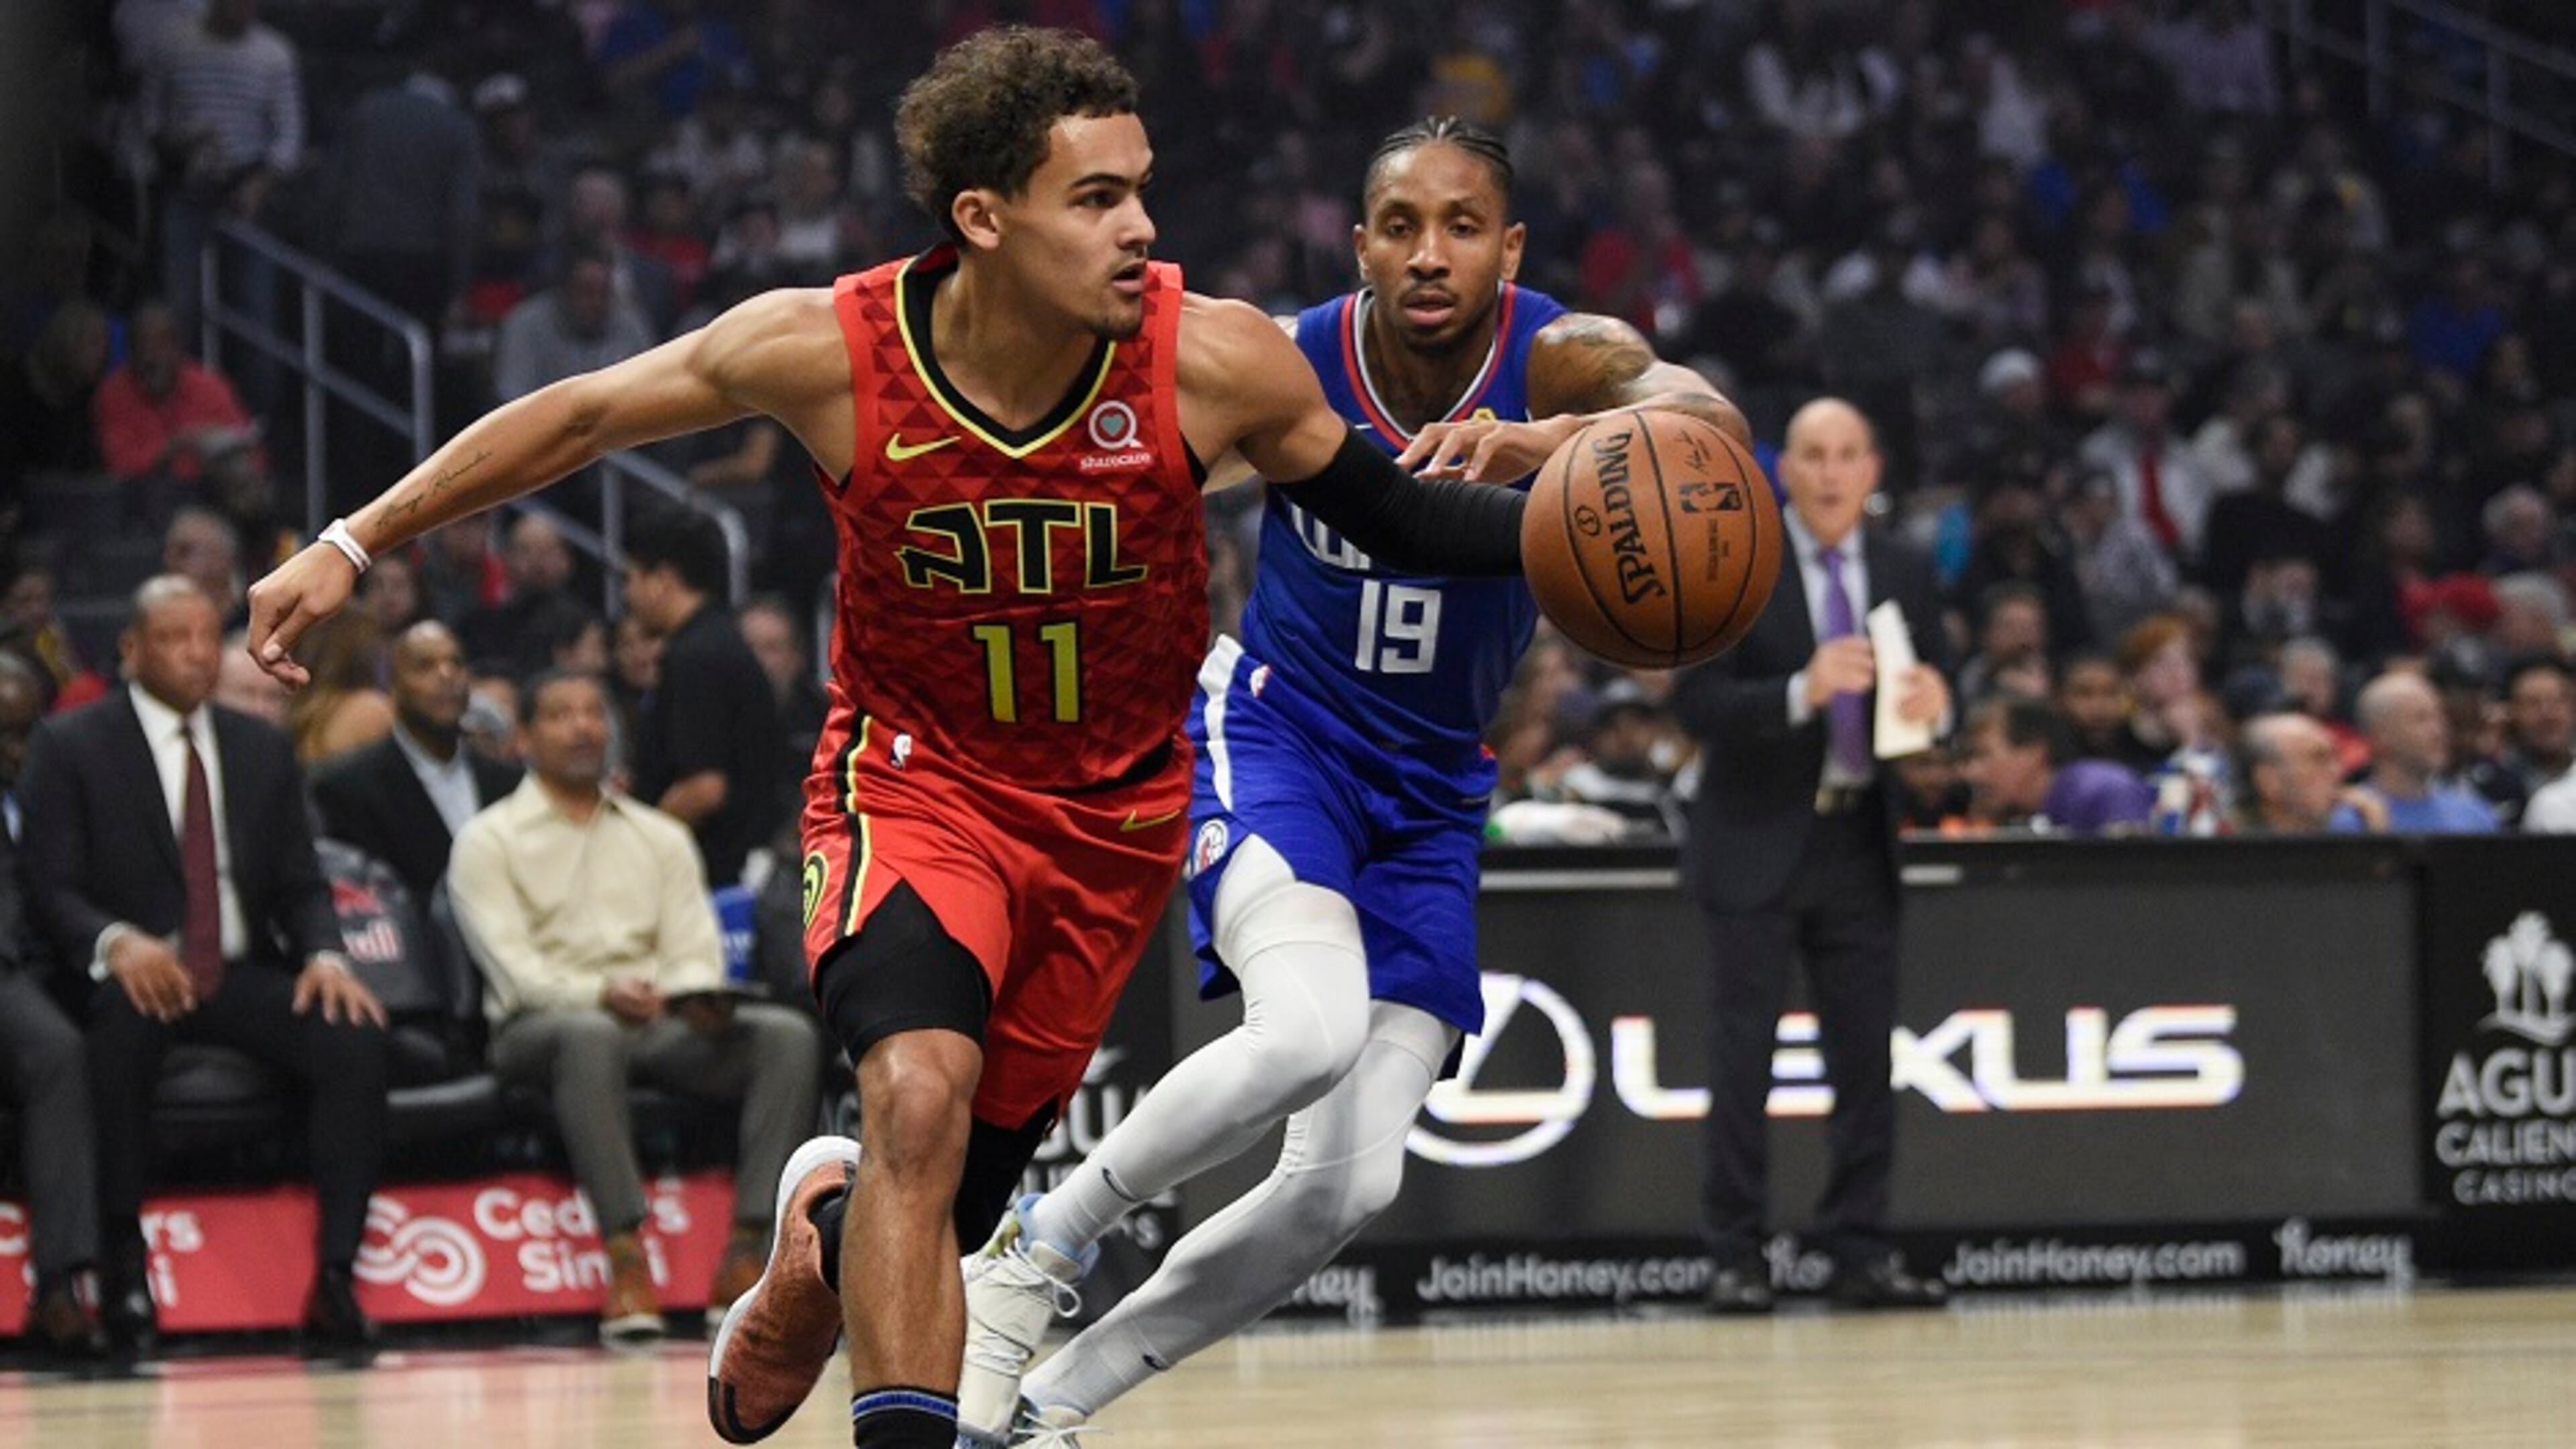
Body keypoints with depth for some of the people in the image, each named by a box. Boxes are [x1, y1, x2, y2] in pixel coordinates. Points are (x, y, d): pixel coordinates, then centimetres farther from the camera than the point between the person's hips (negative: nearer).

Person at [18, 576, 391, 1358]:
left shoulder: (263, 748, 16)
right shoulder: (70, 746, 2)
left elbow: (300, 884, 14)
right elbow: (52, 890, -5)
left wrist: (324, 956, -9)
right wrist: (118, 944, -27)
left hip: (244, 975, 4)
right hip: (135, 975, -4)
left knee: (356, 1037, -25)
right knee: (123, 1024, -40)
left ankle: (335, 1276, -27)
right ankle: (122, 1261, -29)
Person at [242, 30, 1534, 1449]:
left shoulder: (1214, 362, -20)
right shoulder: (829, 351, -21)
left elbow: (1384, 511, -5)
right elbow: (581, 417, -6)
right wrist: (351, 546, -3)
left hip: (1110, 817, 2)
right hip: (913, 779, -2)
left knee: (943, 1202, 7)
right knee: (919, 1094, -30)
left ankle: (825, 1237, 43)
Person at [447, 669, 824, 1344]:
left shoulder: (661, 837, 21)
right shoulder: (489, 840, 7)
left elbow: (695, 951, 10)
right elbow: (514, 967, -7)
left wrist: (700, 997, -15)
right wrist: (601, 996, -26)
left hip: (661, 1024, 5)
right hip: (541, 1026, -5)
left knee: (789, 1035, -22)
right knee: (590, 1035, -41)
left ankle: (749, 1256, -31)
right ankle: (626, 1261, -46)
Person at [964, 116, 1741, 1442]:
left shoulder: (1557, 361, -19)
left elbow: (1712, 426, -42)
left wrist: (1537, 442, -60)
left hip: (1430, 795, 3)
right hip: (1275, 734, -3)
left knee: (1348, 1187, -5)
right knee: (1312, 1028, -34)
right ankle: (1024, 1259, -15)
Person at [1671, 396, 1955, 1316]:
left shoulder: (1904, 574, 7)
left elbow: (1935, 692, 10)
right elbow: (1697, 706, -13)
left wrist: (1934, 704, -15)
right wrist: (1802, 692, -27)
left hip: (1859, 845, 4)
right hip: (1758, 842, -4)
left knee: (1867, 1052, 3)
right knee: (1744, 1055, -2)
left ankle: (1862, 1254, 8)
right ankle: (1735, 1259, 2)